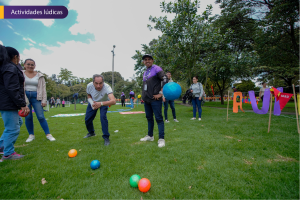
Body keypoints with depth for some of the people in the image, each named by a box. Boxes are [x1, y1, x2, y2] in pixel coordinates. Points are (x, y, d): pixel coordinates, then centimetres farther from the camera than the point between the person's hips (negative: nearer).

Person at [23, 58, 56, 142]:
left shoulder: (39, 76, 6)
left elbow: (43, 88, 4)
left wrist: (44, 100, -2)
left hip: (36, 97, -1)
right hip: (25, 96, 1)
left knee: (41, 116, -4)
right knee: (28, 117, 6)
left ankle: (48, 134, 2)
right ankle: (31, 135, 19)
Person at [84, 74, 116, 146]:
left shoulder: (106, 87, -42)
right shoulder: (89, 86, -29)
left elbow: (113, 101, -57)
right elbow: (89, 96, -6)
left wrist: (101, 103, -71)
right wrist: (92, 103, -25)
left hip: (104, 102, -3)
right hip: (93, 102, 4)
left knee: (103, 117, -26)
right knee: (87, 118, 4)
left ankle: (106, 137, -8)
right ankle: (91, 132, 37)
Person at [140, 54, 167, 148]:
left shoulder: (156, 68, -4)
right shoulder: (145, 72, 19)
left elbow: (165, 80, -14)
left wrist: (160, 93, -17)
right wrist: (144, 96, 18)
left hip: (155, 99, -8)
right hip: (146, 99, 8)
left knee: (158, 118, -5)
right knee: (149, 118, 15)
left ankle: (161, 139, 1)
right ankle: (150, 136, 28)